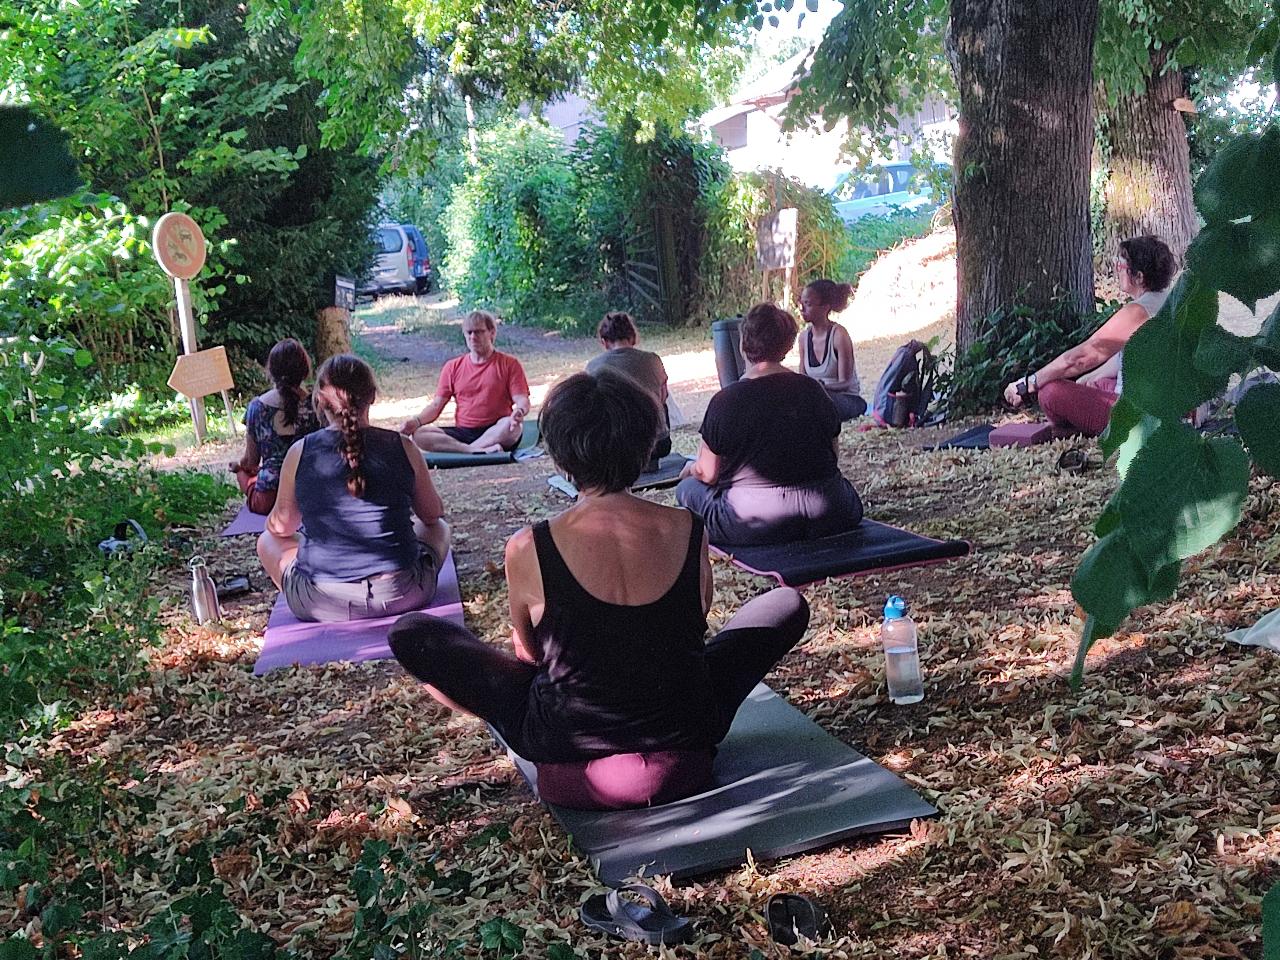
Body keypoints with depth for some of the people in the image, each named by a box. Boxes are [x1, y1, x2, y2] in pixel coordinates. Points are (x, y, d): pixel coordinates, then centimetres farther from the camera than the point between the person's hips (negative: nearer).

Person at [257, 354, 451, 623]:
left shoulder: (300, 454, -6)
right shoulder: (402, 448, -6)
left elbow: (281, 527, 8)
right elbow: (433, 514, 10)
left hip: (321, 604, 0)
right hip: (401, 597, 1)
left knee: (268, 541, 29)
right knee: (439, 529, 31)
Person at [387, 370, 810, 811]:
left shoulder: (528, 550, -19)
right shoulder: (690, 532, -12)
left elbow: (527, 653, 1)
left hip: (567, 744, -2)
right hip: (685, 740, 2)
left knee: (410, 633, 7)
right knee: (789, 605, 21)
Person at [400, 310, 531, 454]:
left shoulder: (509, 364, 7)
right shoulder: (453, 367, 15)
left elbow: (522, 401, -2)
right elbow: (436, 405, 12)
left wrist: (519, 411, -27)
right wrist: (417, 420, -9)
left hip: (496, 433, -3)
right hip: (463, 432, 3)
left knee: (512, 425, -38)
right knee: (419, 434, -23)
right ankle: (479, 450, -36)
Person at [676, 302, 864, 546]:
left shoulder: (726, 400, -6)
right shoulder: (813, 389, 6)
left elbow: (708, 474, 0)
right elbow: (832, 451, 14)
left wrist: (692, 469, 24)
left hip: (753, 524, -2)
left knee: (687, 488, 19)